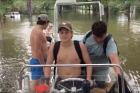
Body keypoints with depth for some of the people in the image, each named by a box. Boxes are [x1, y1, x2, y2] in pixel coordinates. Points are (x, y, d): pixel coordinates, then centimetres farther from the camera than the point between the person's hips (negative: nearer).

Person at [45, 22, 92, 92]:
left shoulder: (80, 46, -5)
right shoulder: (53, 47, -3)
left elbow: (88, 63, 2)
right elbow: (48, 65, 4)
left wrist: (88, 79, -7)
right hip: (60, 81, 1)